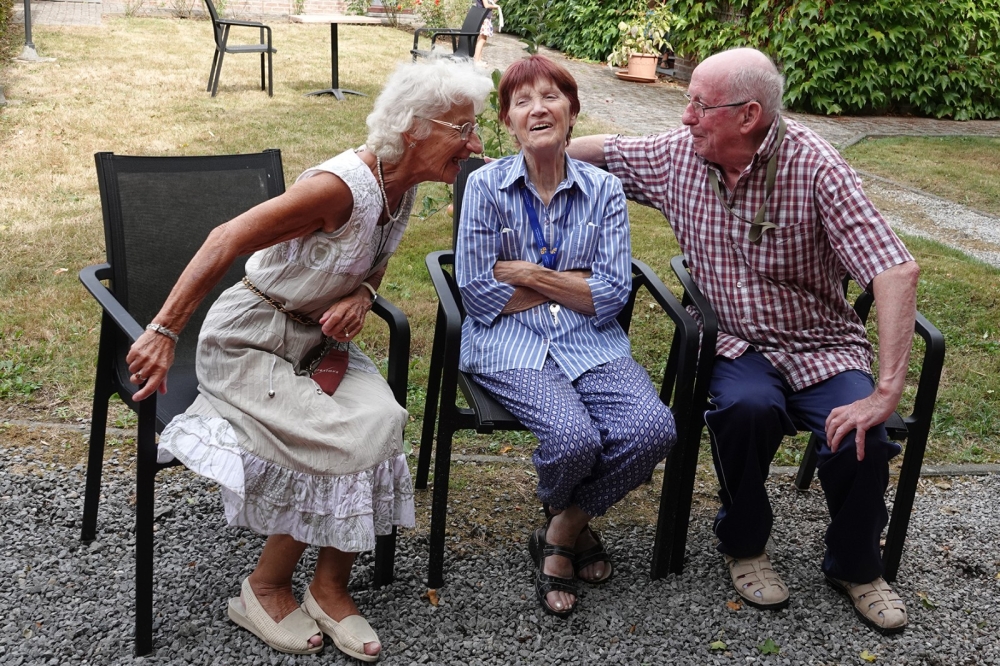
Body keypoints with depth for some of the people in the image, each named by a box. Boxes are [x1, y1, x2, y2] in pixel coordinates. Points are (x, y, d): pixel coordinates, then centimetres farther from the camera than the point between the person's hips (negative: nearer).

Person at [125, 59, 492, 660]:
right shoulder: (342, 185, -29)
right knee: (344, 442, -21)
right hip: (249, 341, -7)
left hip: (318, 336, 7)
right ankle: (265, 589, 1)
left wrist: (361, 296, -10)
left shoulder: (403, 186, -3)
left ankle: (331, 588, -3)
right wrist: (165, 332, -32)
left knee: (381, 421, -18)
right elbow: (227, 241, -30)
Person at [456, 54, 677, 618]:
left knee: (654, 429, -24)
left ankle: (561, 535, 3)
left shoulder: (604, 189, 5)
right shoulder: (487, 186, -1)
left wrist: (531, 275, -10)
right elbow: (479, 293, -6)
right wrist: (571, 283, -3)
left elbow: (612, 296, -3)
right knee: (575, 436, -29)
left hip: (591, 341, 3)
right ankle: (572, 523, 11)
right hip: (510, 344, -3)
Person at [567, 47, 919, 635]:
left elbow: (897, 270, -28)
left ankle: (855, 566, 7)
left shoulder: (813, 164, -21)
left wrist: (887, 392, -34)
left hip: (820, 345, -2)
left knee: (862, 439, -27)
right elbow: (603, 150, 13)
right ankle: (744, 543, 0)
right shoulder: (678, 153, -6)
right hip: (735, 344, 2)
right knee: (749, 407, -32)